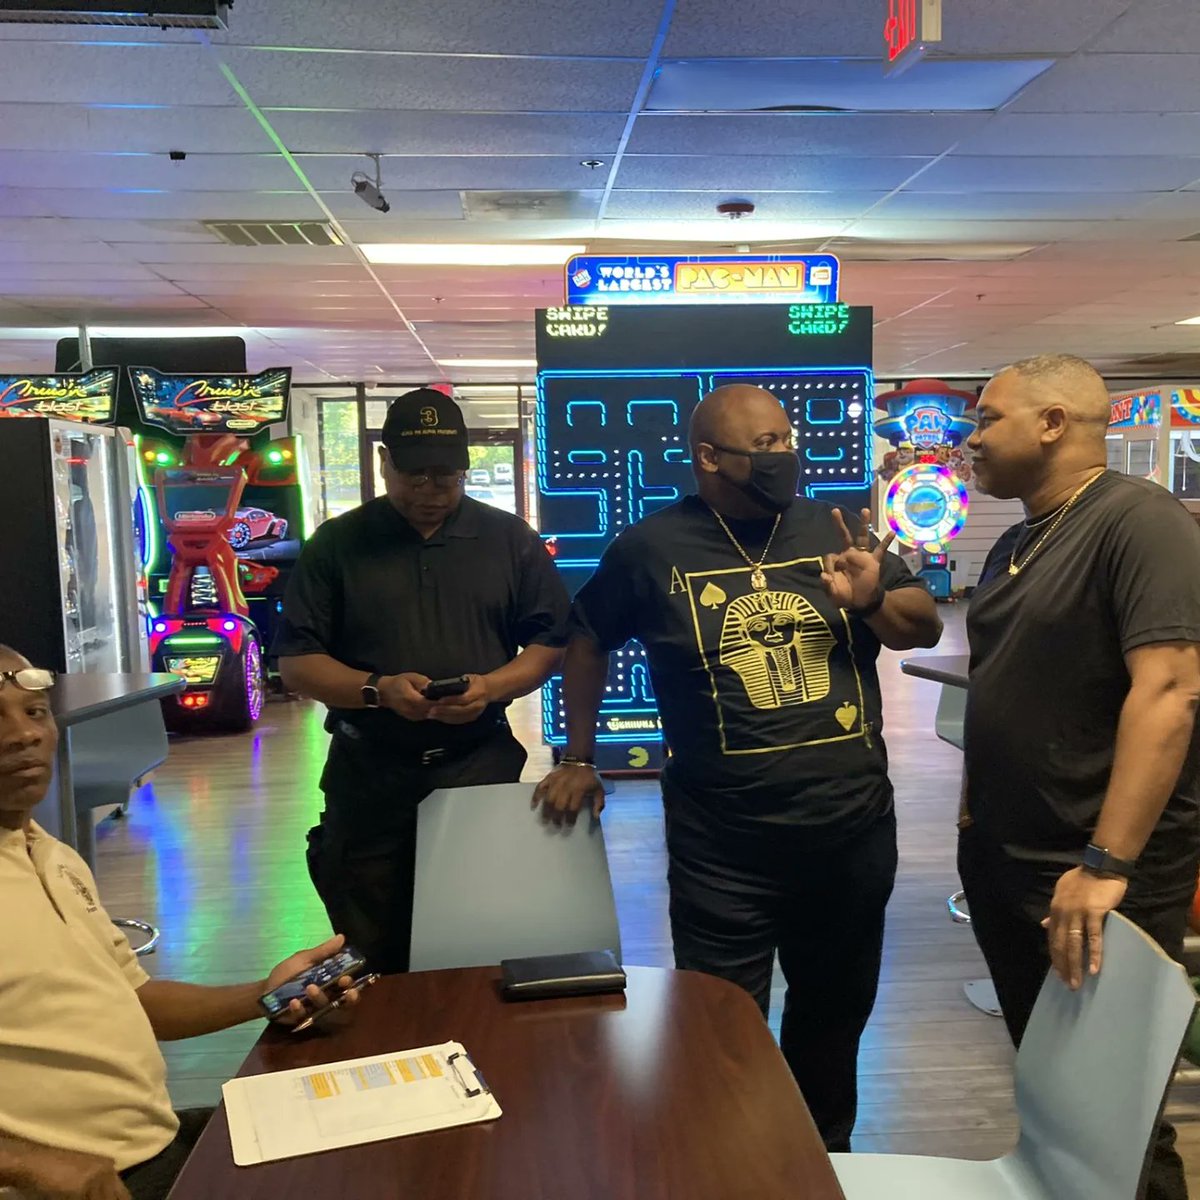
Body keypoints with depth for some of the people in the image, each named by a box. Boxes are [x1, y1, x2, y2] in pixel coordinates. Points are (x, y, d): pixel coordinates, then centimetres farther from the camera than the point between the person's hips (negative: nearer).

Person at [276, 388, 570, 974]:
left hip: (481, 768, 0)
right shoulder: (337, 544, 3)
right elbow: (296, 661, 1)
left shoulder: (509, 539, 5)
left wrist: (492, 686, -14)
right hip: (368, 777, 0)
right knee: (372, 960, 11)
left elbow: (550, 642, 5)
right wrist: (378, 689, -17)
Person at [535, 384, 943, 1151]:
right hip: (725, 849, -3)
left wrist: (876, 601, -14)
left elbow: (926, 628, 8)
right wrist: (579, 759, 9)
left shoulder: (834, 531, 0)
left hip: (854, 830, 4)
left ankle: (826, 1159, 49)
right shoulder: (653, 548, -6)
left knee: (835, 1016, 24)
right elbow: (587, 644, 8)